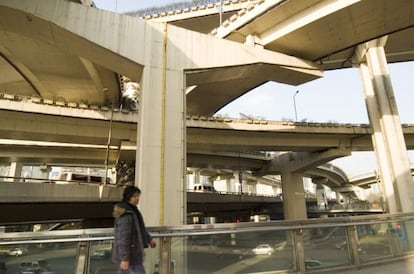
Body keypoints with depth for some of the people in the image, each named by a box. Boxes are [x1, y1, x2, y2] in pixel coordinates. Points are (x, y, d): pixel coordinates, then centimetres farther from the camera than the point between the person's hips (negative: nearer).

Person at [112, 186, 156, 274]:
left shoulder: (132, 209, 7)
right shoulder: (126, 214, -25)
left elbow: (139, 226, 19)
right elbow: (123, 237, -27)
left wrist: (149, 239, 24)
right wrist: (125, 258, -26)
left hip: (130, 250, 10)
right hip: (128, 253, -10)